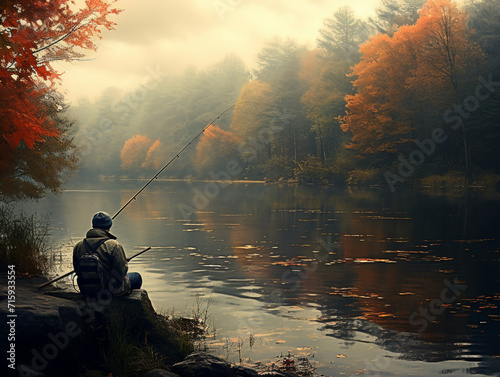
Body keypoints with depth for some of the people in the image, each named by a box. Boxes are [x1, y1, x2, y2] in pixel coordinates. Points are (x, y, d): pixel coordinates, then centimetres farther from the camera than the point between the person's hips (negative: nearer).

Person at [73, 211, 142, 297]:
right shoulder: (114, 246, -21)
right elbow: (123, 270, -15)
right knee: (137, 277, 22)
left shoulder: (78, 246, -4)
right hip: (111, 291, -6)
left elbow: (77, 271, 5)